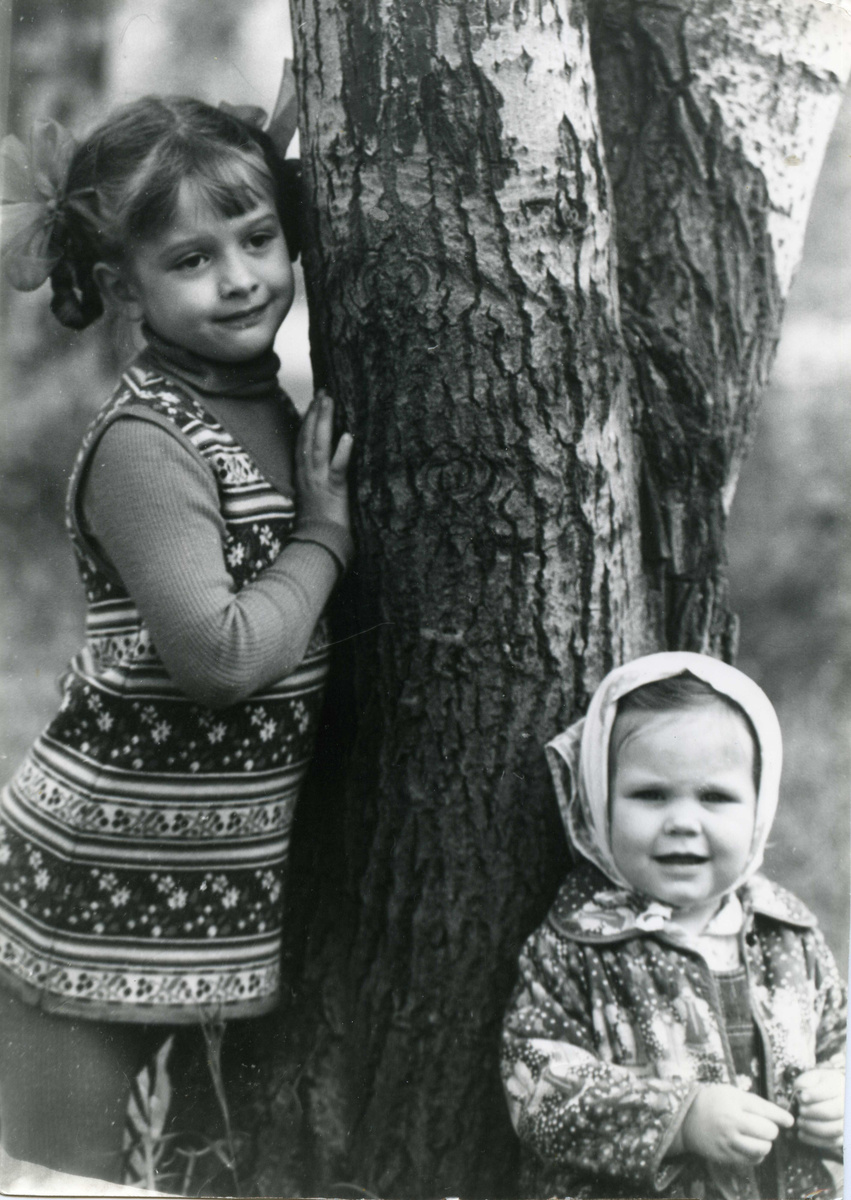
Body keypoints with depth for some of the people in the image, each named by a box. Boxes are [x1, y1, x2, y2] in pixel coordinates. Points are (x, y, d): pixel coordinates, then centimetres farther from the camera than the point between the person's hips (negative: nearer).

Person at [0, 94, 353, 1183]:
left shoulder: (274, 410, 6)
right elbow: (224, 654, -28)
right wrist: (325, 533, -16)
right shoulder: (143, 445, -20)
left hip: (212, 876, 8)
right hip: (107, 875, -8)